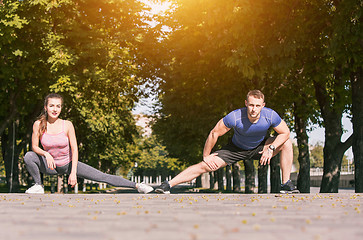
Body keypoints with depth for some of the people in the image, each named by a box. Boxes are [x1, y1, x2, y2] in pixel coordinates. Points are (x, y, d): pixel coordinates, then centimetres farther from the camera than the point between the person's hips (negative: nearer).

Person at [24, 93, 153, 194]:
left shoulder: (67, 125, -15)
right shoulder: (38, 124, -14)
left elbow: (74, 149, -12)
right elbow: (34, 146, -8)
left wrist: (73, 172, -20)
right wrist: (46, 154, -30)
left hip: (68, 164, -1)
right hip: (50, 166, 1)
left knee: (102, 176, -8)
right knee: (28, 156, -26)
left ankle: (136, 185, -1)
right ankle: (38, 186, -5)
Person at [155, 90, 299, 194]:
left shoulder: (270, 116, -29)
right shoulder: (234, 117, -35)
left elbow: (285, 133, -11)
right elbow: (214, 133, -22)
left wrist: (271, 148, -25)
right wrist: (206, 156, -14)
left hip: (259, 148, 2)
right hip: (236, 148, -2)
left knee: (286, 143, -17)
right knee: (205, 166, -14)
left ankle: (286, 184, -10)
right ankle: (168, 185, -8)